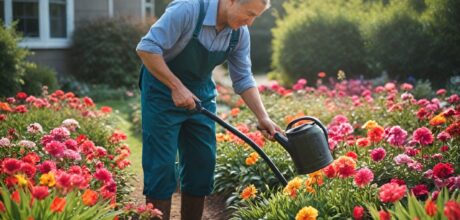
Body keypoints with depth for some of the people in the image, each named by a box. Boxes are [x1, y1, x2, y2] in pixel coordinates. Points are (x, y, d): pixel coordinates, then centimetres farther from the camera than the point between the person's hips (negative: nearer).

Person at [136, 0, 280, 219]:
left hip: (200, 94, 6)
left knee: (202, 164, 6)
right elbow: (147, 48, -27)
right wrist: (177, 87, -28)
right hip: (163, 91, -6)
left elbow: (243, 79, 2)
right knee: (162, 167, -7)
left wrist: (263, 117, -8)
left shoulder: (240, 33, -6)